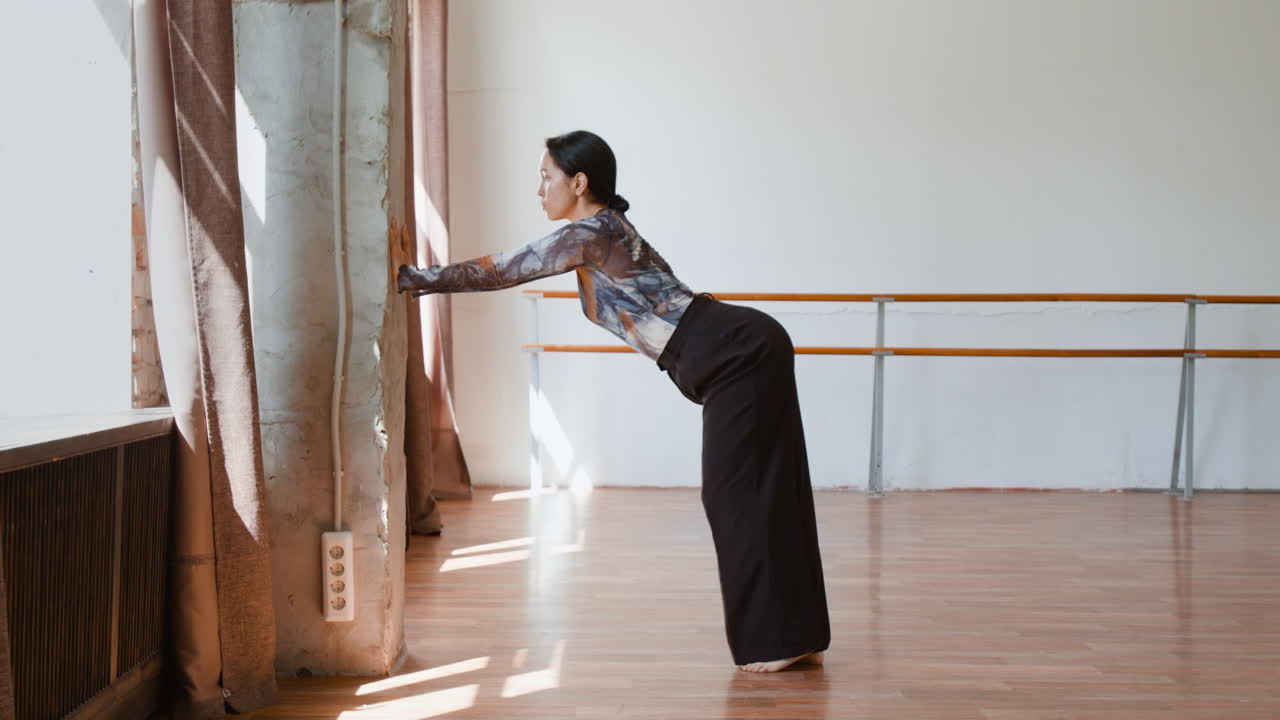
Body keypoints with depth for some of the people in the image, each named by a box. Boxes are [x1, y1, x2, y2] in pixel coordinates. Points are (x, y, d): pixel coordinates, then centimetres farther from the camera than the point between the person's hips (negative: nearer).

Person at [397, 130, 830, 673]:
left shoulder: (590, 233, -9)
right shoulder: (604, 232, 20)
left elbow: (501, 271, -5)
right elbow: (511, 268, 26)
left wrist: (410, 279, 3)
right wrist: (422, 276, 25)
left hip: (738, 354, -10)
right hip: (746, 353, 10)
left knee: (742, 493, -4)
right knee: (763, 492, 11)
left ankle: (780, 641, 5)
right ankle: (796, 637, 19)